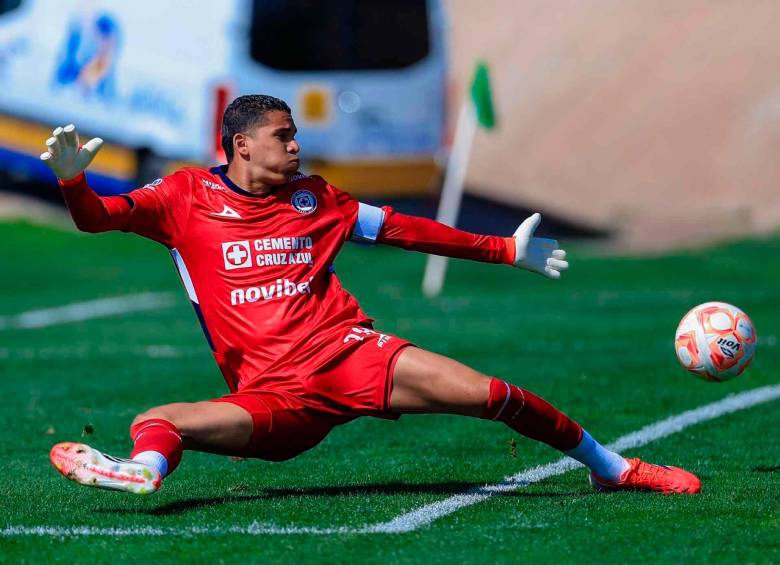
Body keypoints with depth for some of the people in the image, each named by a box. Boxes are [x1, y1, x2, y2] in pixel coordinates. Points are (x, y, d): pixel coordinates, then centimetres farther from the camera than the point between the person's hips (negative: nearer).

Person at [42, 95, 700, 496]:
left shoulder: (314, 197, 16)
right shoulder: (188, 196, 7)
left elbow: (404, 229, 23)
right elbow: (97, 218, -2)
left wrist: (505, 249, 24)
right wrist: (72, 178, -25)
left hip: (350, 352, 1)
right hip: (271, 391, -1)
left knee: (490, 394, -12)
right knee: (157, 421, -28)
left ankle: (610, 467, 1)